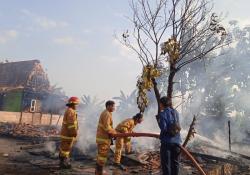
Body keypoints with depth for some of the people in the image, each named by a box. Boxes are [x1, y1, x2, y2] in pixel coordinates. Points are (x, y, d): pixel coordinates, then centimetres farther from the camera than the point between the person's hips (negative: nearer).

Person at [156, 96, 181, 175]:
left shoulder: (163, 114, -12)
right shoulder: (175, 112, 5)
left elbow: (163, 128, -18)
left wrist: (159, 120, -2)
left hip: (167, 141, -5)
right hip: (176, 140, 5)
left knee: (166, 162, 7)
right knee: (175, 162, 17)